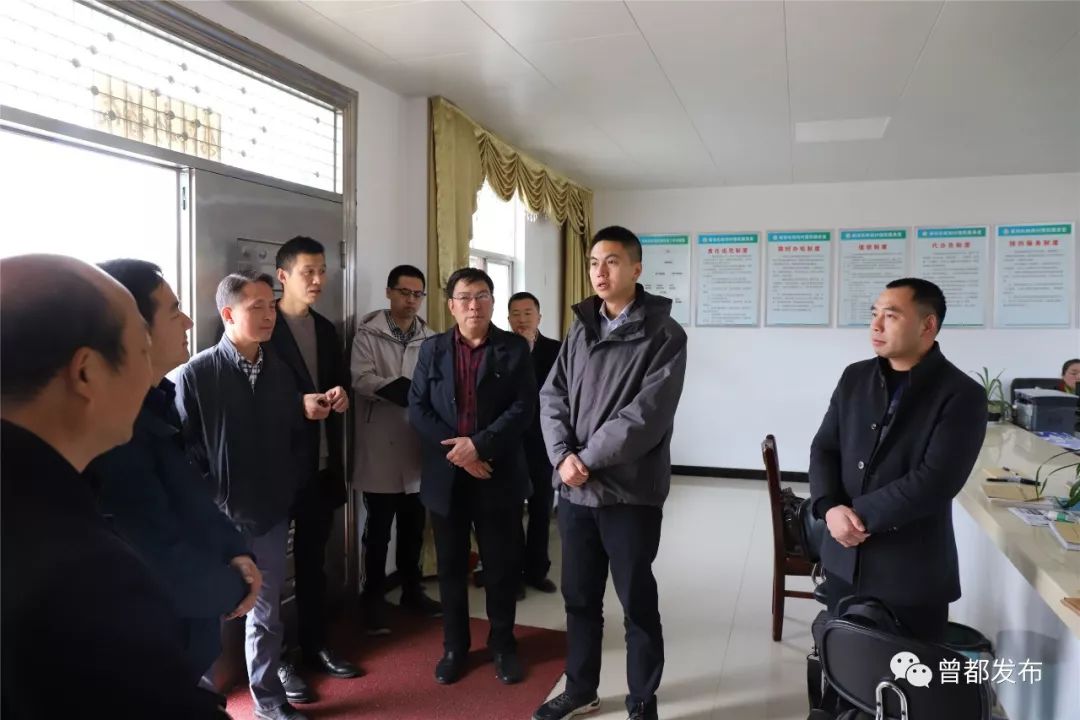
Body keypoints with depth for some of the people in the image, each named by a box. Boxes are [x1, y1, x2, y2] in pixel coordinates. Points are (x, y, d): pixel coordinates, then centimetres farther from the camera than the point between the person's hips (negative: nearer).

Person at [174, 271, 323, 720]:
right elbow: (183, 449, -9)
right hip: (219, 518, -4)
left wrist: (288, 488, 4)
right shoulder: (196, 374, -10)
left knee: (266, 612, 16)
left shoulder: (279, 371, 3)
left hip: (271, 514, 4)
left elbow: (297, 436, 10)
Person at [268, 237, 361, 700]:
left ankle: (314, 646, 31)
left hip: (322, 462, 7)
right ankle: (272, 660, 19)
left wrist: (341, 394, -1)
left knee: (313, 560, 18)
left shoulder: (325, 329, 13)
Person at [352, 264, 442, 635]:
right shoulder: (368, 333, -5)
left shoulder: (429, 338, 6)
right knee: (378, 529, 7)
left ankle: (411, 591, 31)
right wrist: (408, 389, -23)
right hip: (380, 446, -4)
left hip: (416, 444, 4)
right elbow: (361, 380, -17)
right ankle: (374, 598, 21)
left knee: (413, 527, 15)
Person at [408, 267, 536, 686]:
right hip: (446, 475, 2)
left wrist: (479, 444, -19)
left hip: (499, 475, -1)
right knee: (451, 566, 12)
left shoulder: (514, 349, 0)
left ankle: (503, 644, 26)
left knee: (502, 565, 8)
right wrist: (455, 452, -13)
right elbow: (417, 408, -1)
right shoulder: (432, 349, 5)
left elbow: (524, 407, -8)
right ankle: (454, 645, 28)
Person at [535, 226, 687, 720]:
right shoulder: (581, 330, 10)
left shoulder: (664, 335, -7)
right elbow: (552, 397, 5)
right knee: (579, 597, 17)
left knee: (637, 602, 8)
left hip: (630, 492, -5)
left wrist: (589, 459, -16)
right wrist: (563, 456, -11)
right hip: (574, 490, 5)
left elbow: (646, 415, -16)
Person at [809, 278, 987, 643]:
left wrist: (857, 515, -18)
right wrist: (830, 508, -14)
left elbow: (933, 482, -20)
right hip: (843, 561, 5)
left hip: (911, 574, -5)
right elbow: (824, 448, 4)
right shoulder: (855, 377, 5)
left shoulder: (962, 395, -12)